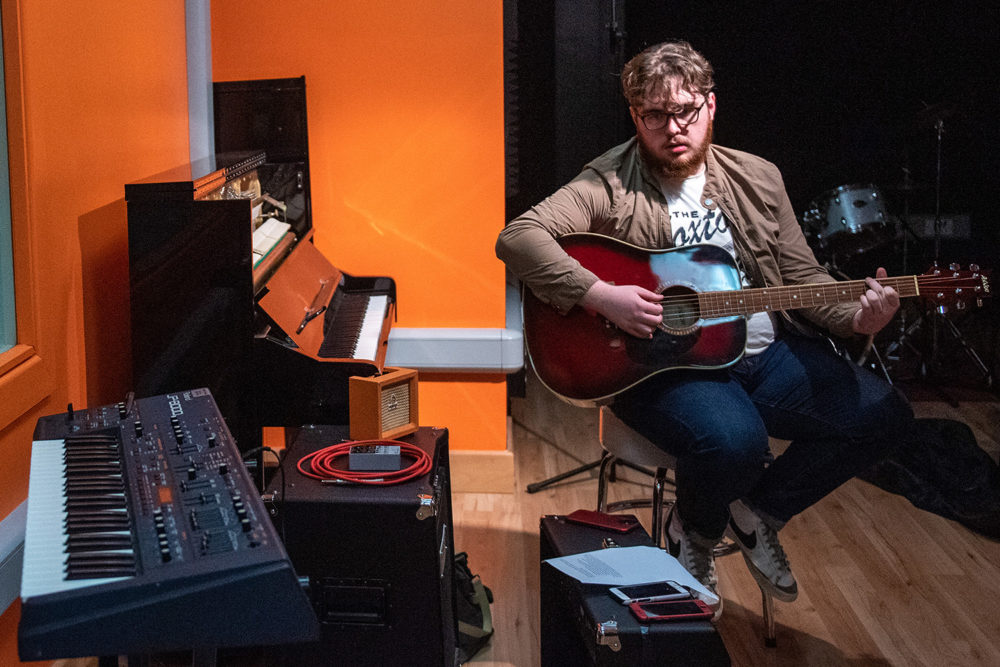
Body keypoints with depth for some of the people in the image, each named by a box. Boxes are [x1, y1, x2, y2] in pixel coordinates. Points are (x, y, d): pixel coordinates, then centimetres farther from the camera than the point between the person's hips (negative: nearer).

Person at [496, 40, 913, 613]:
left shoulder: (758, 178, 11)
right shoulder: (610, 186, -4)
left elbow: (802, 277, 12)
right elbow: (518, 238, -16)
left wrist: (856, 315, -8)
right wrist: (599, 295, -26)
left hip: (765, 354, 6)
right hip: (658, 362, -5)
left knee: (883, 414, -12)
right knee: (735, 441, -36)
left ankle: (757, 512, 9)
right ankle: (693, 534, 3)